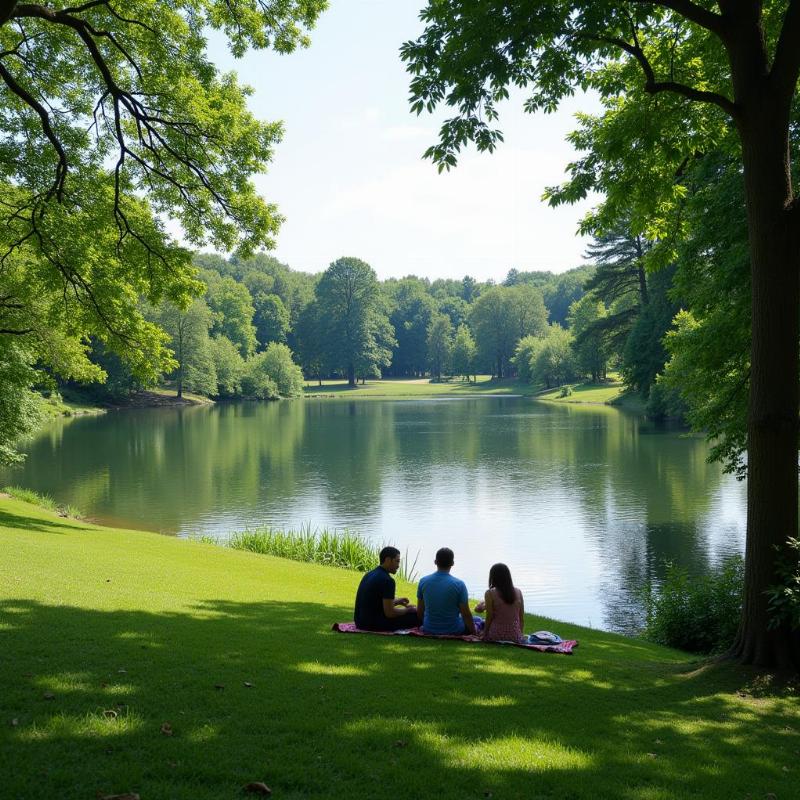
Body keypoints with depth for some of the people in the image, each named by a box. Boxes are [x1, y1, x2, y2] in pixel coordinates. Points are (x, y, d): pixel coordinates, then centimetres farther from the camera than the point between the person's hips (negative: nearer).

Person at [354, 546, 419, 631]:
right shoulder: (387, 580, -17)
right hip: (374, 624, -9)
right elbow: (389, 613, -17)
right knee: (416, 616, -3)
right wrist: (408, 610, 0)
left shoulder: (370, 574, 11)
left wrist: (396, 601, 20)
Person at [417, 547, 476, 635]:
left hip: (428, 630, 4)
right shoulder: (459, 585, -17)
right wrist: (474, 633, 1)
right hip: (453, 631, -4)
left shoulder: (423, 581, -6)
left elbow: (420, 612, 3)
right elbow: (466, 614, -13)